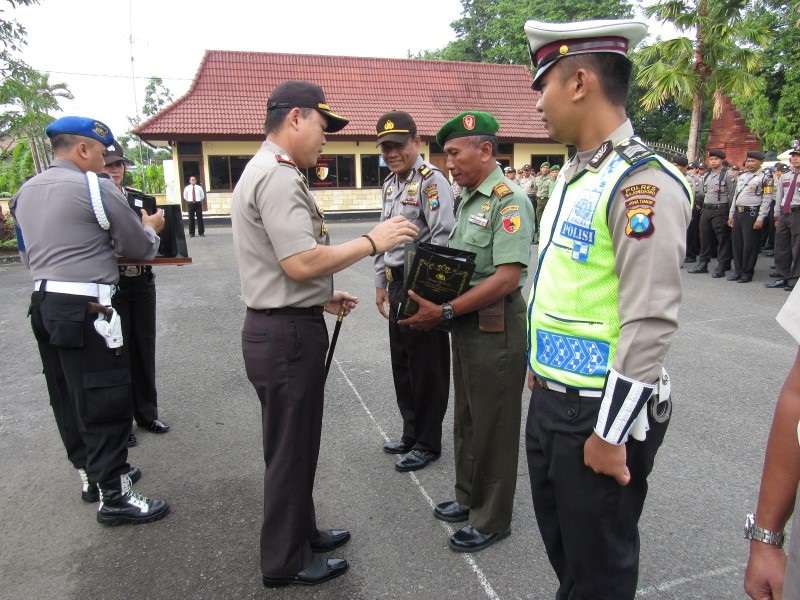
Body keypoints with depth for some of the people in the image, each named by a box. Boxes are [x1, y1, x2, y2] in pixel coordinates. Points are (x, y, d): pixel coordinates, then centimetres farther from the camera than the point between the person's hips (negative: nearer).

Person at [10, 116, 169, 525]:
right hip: (83, 308, -9)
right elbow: (142, 249, -3)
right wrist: (150, 228, 18)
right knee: (105, 401, -2)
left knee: (68, 399, 16)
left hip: (43, 303, 9)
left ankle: (91, 475, 31)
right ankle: (114, 497, 6)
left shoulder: (26, 192, 14)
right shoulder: (95, 188, -10)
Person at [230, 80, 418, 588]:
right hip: (287, 334, -11)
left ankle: (301, 533, 40)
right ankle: (286, 563, 23)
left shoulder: (266, 171, 16)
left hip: (283, 325, 11)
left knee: (295, 445, 22)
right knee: (291, 450, 5)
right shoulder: (279, 176, -17)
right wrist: (373, 241, -17)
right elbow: (302, 263, -26)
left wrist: (323, 297, 16)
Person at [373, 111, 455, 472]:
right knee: (402, 364, 17)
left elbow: (442, 239, -21)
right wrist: (381, 284, 19)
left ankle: (428, 443, 21)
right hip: (397, 284, 9)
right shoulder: (390, 184, 14)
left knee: (427, 368, 4)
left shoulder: (432, 180, -13)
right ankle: (411, 434, 35)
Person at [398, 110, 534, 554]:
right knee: (466, 417, 20)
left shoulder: (509, 200, -16)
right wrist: (429, 298, 2)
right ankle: (468, 498, 38)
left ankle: (492, 520, 24)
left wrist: (444, 312, -24)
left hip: (496, 326, -9)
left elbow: (507, 278, -24)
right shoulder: (467, 200, 12)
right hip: (465, 322, 9)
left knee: (493, 423, 5)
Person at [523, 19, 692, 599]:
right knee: (561, 544, 26)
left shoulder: (643, 182, -20)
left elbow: (649, 324, -23)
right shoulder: (573, 175, 9)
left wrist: (610, 433, -19)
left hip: (600, 412, -8)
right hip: (551, 398, 8)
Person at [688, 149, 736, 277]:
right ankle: (702, 264, 20)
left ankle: (721, 267, 6)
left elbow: (732, 195, -8)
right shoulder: (706, 175, 13)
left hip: (720, 210, -6)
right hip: (706, 209, 6)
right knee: (705, 237, 11)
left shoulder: (728, 174, -6)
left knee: (722, 239, 0)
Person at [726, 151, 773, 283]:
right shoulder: (741, 177, 15)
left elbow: (767, 200, -10)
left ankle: (747, 273, 8)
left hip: (752, 214, -6)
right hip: (738, 213, 6)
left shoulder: (765, 178, -5)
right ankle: (737, 270, 19)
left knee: (750, 245, -1)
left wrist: (760, 218, -16)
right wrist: (731, 215, 15)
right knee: (737, 243, 9)